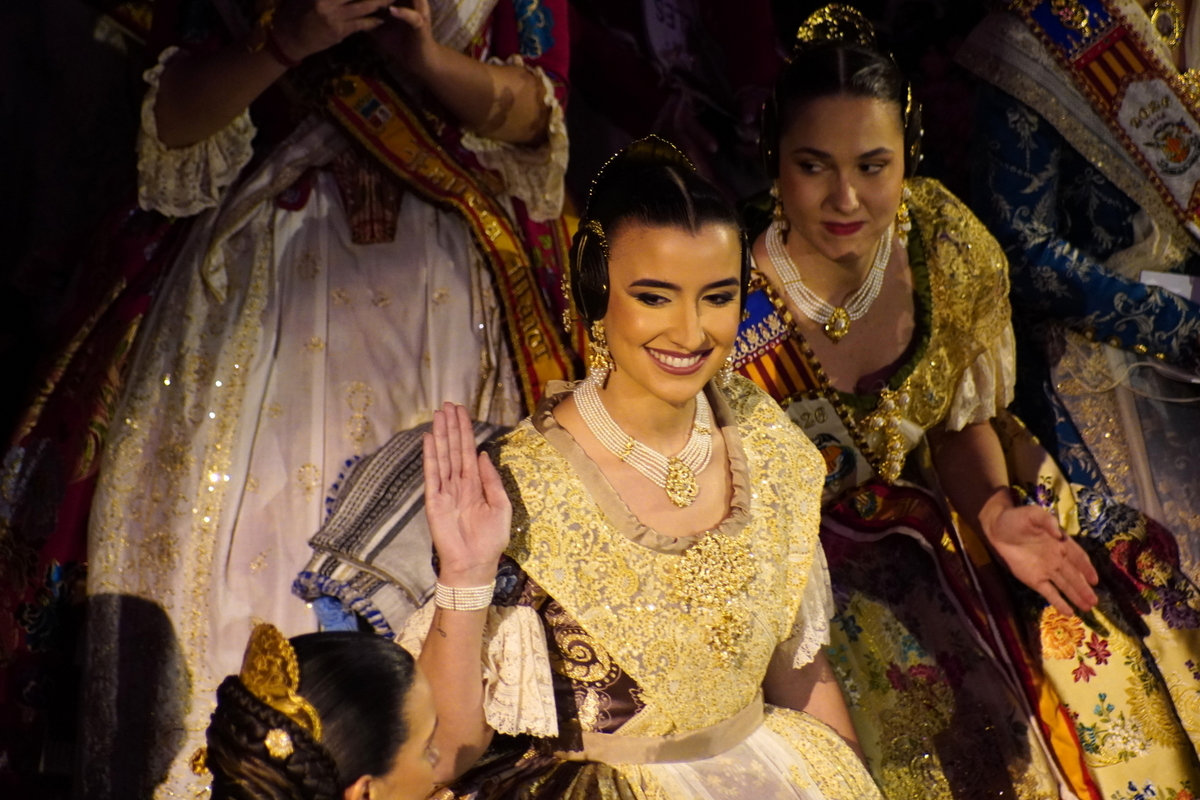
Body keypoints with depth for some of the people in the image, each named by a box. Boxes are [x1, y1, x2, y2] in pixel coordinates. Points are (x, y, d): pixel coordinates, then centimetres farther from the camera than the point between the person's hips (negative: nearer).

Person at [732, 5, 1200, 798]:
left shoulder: (952, 250, -14)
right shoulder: (736, 315, -26)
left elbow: (964, 421, 1)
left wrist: (996, 513, -17)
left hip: (929, 502, 5)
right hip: (802, 547, -4)